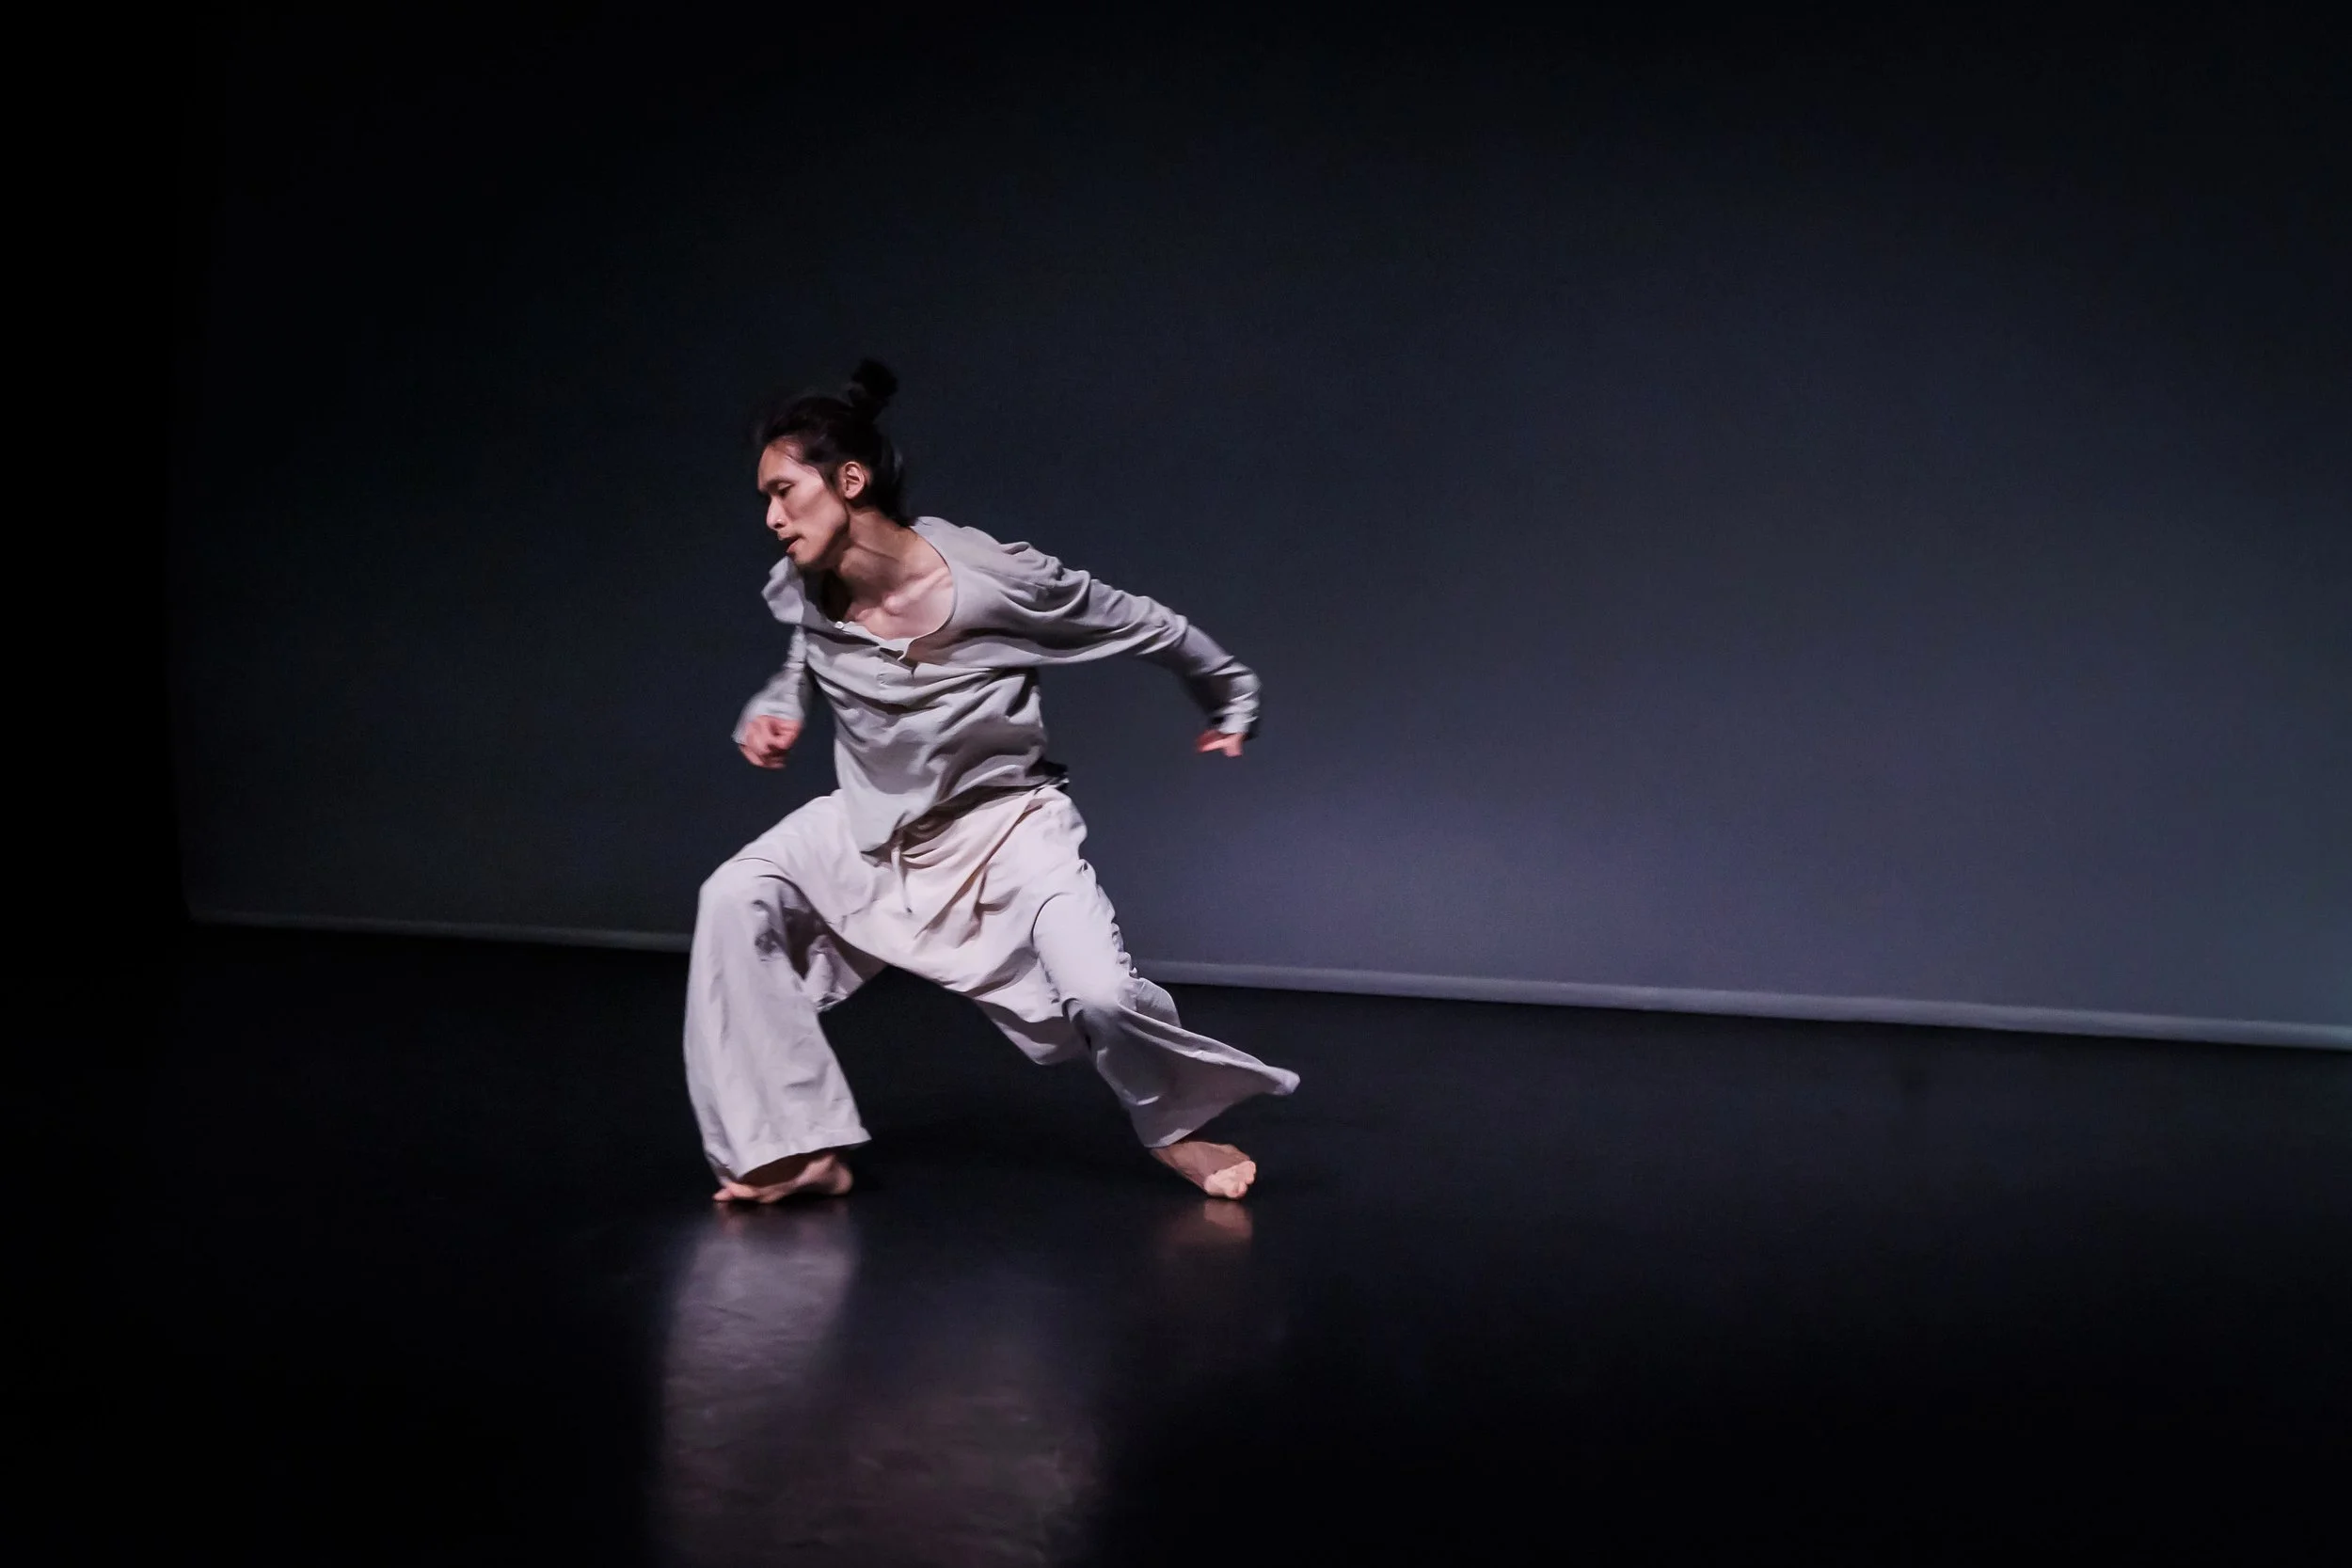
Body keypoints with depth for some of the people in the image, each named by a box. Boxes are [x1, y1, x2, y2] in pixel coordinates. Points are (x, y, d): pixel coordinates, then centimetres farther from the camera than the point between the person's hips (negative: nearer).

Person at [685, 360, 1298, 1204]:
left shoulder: (998, 579, -26)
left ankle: (1178, 1129, 12)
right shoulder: (801, 594, -13)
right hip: (874, 829, 4)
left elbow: (1153, 629, -10)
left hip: (1003, 827, -4)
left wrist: (1232, 702, 6)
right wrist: (776, 712, -6)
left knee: (1102, 997, -24)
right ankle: (798, 1150, -8)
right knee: (733, 901, -17)